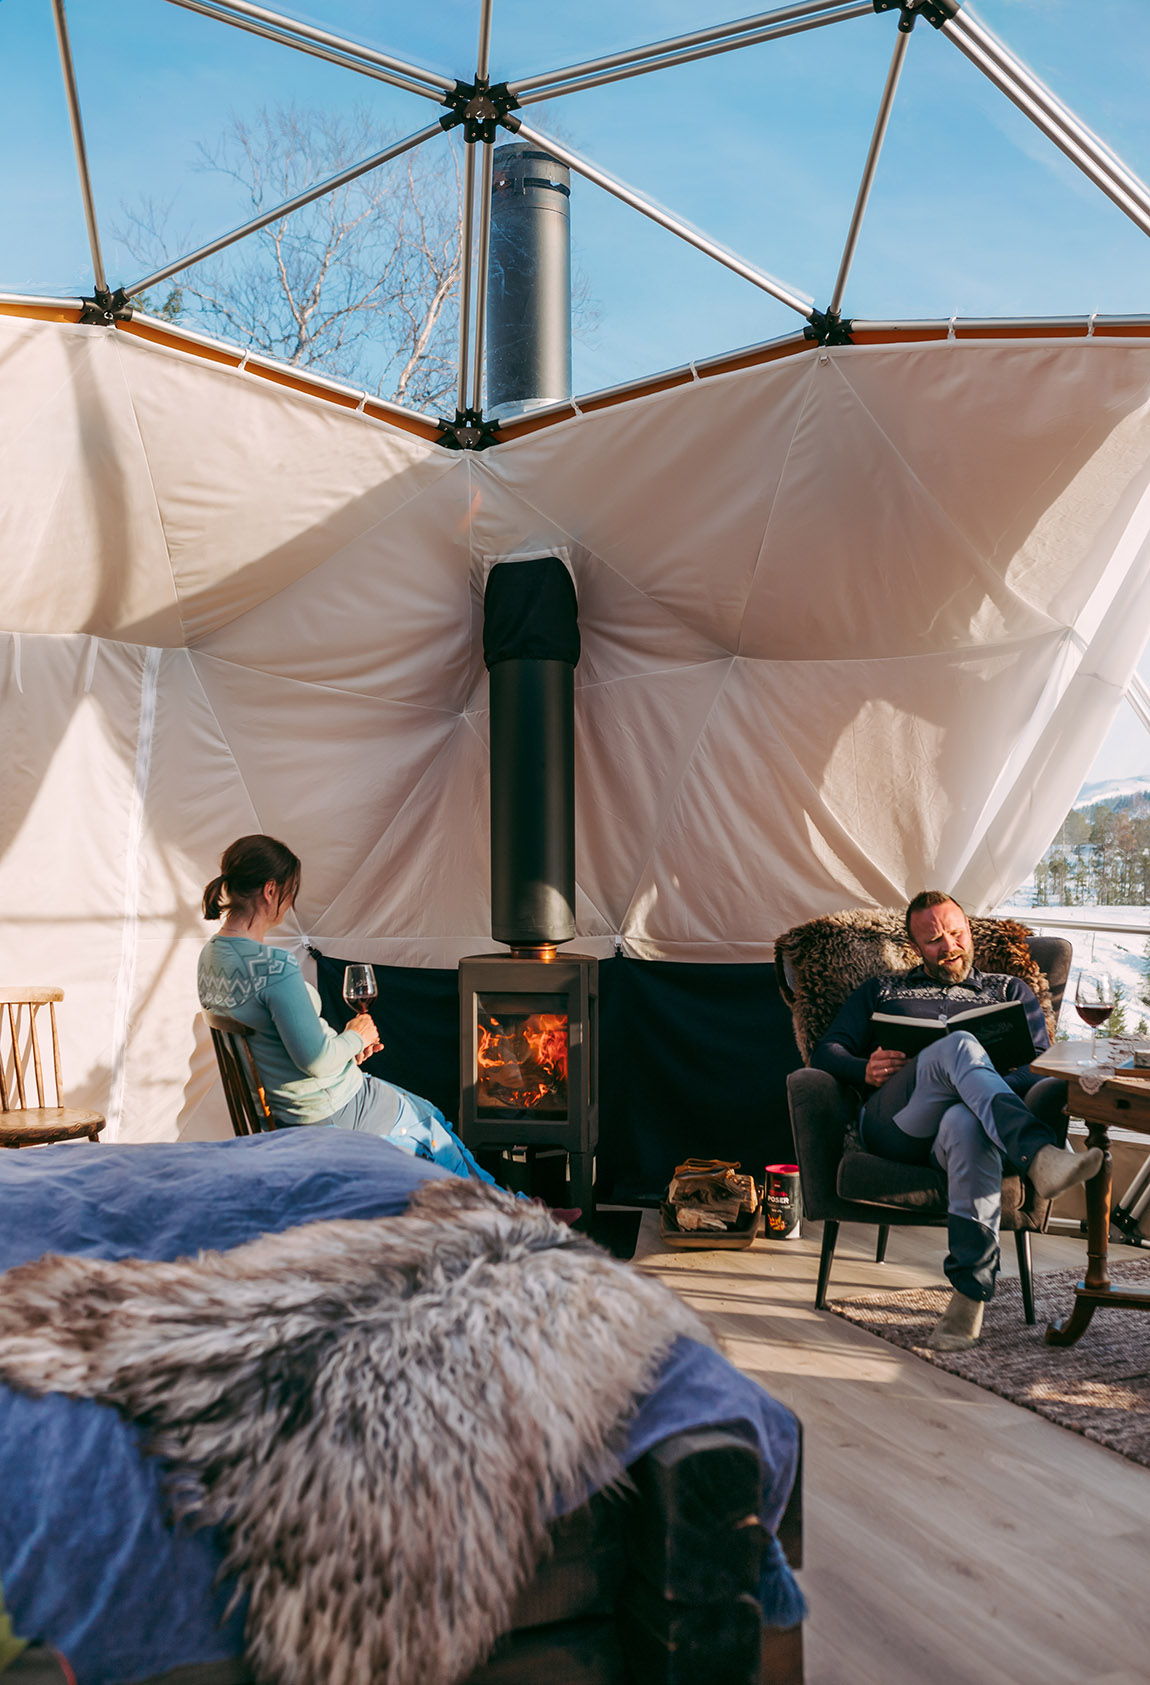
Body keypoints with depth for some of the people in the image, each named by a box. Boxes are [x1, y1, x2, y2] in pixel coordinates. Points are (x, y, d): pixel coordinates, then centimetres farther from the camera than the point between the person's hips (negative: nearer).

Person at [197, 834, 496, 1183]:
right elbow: (316, 1059, -28)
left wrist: (345, 1047, 7)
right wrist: (355, 1037, -7)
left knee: (431, 1115, 22)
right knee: (434, 1134, 14)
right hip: (331, 1112, -9)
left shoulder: (211, 955, 1)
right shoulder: (275, 966, -30)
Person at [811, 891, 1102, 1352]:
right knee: (959, 1046, -34)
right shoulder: (881, 992, 32)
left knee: (966, 1124, -42)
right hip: (894, 1124, 0)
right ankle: (1039, 1157, -55)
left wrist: (995, 1083, -8)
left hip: (964, 1115, 1)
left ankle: (970, 1293, -41)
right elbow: (825, 1052, 21)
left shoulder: (1009, 990, 31)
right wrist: (867, 1069, -3)